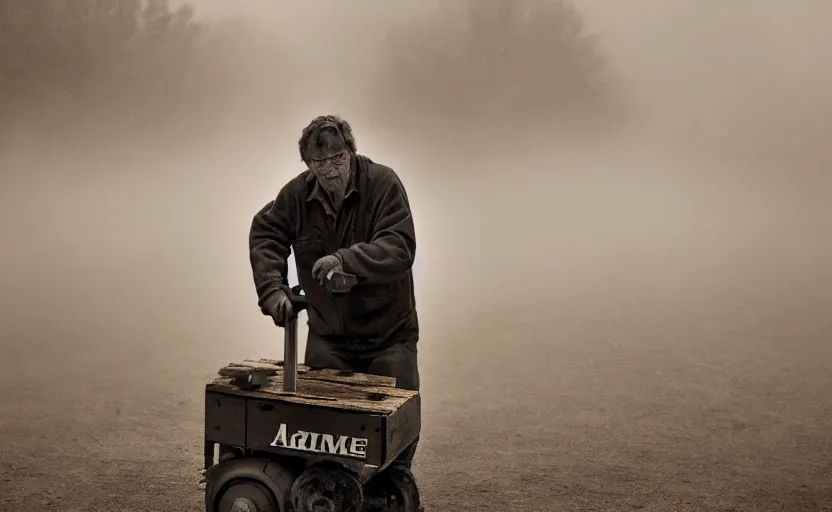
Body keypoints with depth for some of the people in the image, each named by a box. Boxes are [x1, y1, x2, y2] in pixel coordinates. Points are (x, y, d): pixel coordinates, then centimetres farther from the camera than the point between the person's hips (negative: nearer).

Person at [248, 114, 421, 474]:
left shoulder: (383, 184, -18)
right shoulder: (297, 194, -7)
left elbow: (400, 249, -28)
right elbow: (264, 235, 1)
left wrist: (346, 260, -42)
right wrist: (272, 290, -15)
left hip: (388, 332, -3)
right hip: (327, 333, 3)